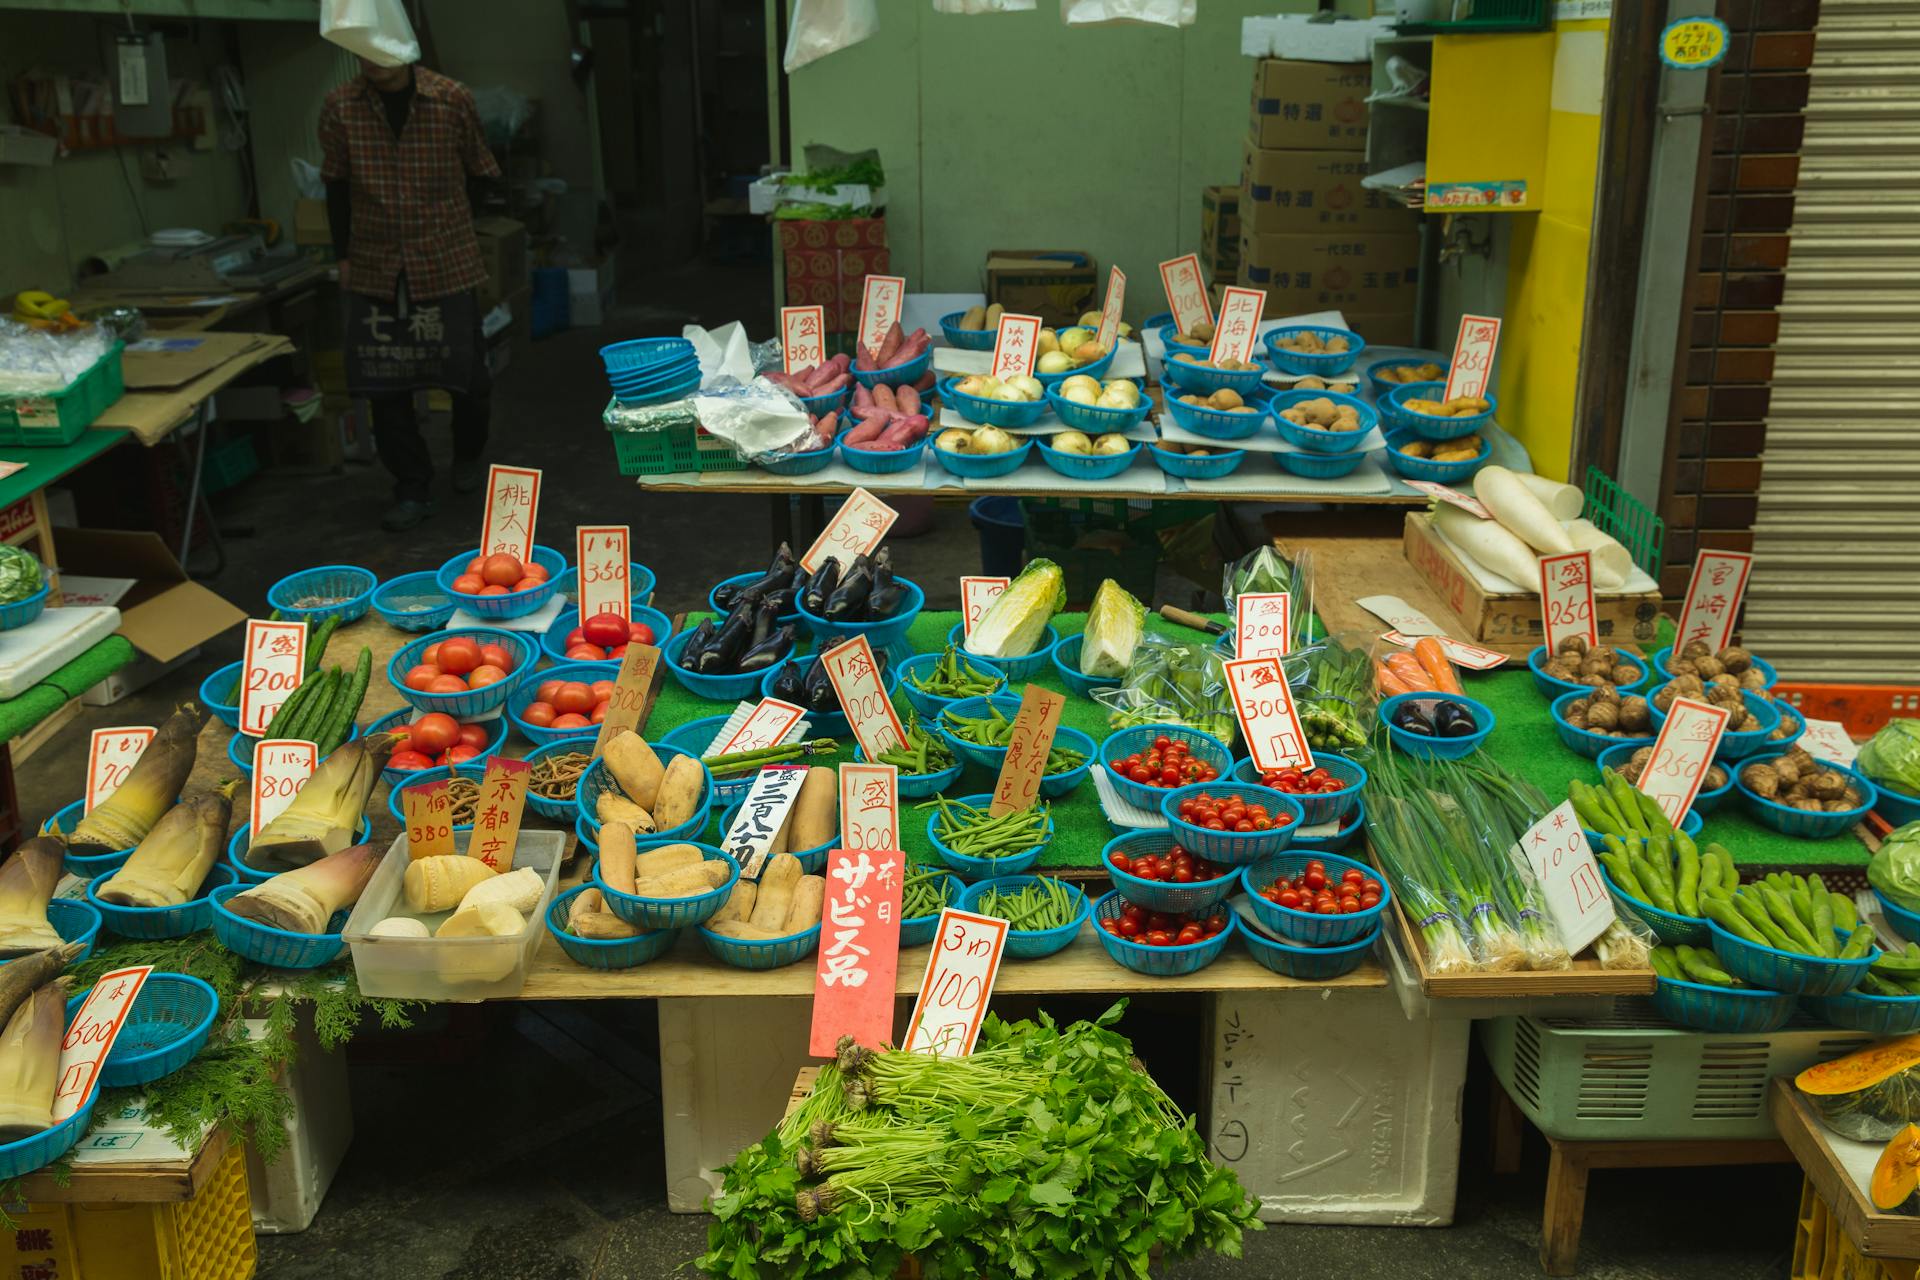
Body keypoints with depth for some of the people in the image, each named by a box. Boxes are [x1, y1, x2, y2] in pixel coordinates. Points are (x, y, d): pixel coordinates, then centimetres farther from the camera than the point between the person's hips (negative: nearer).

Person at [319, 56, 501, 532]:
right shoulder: (339, 108, -5)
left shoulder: (453, 99, -9)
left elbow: (476, 173, 4)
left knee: (466, 371, 8)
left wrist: (453, 232, 7)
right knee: (384, 383, 1)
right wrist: (342, 255, 5)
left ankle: (469, 455, 37)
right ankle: (412, 488, 13)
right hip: (375, 269, 1)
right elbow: (337, 185, 5)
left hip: (447, 262, -1)